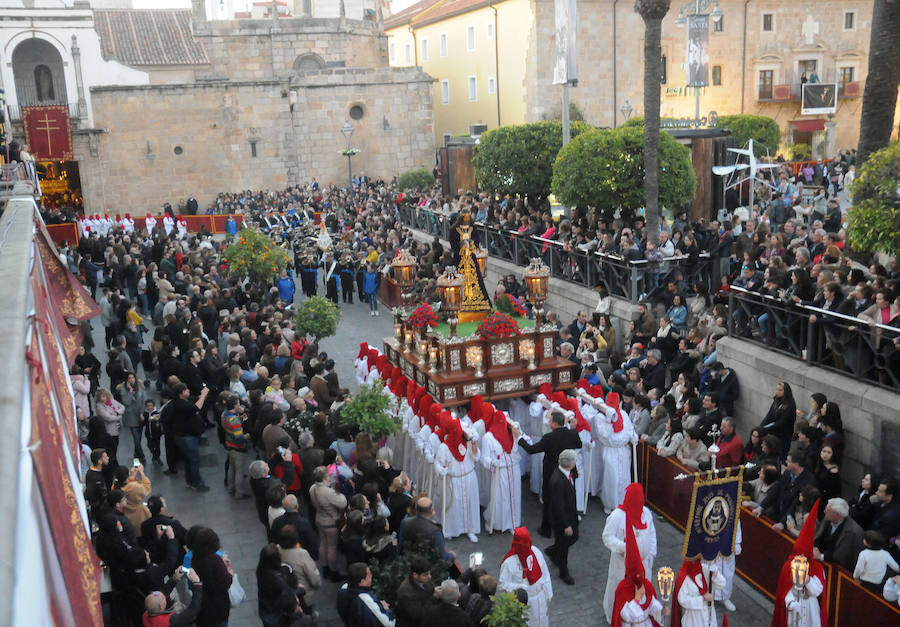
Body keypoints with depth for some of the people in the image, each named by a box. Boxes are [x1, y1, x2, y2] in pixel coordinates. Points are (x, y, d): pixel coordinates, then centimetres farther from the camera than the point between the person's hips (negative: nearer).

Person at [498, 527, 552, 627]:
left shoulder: (535, 552, -11)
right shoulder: (509, 562, -23)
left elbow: (545, 574, 1)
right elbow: (502, 585, -17)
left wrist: (548, 596, 5)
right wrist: (520, 587, -28)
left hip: (540, 599, 4)